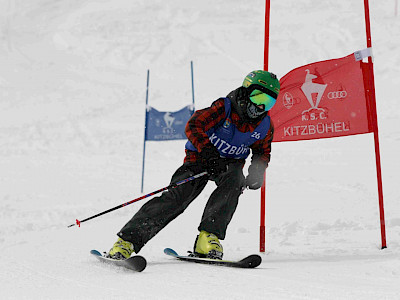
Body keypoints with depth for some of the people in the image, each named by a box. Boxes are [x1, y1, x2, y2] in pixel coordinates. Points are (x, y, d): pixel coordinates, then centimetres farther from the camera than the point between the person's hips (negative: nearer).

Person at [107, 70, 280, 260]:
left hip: (230, 162, 3)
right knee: (178, 196, -23)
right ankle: (127, 241, -23)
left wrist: (257, 171, -8)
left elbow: (263, 152, 13)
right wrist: (209, 153, -39)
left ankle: (208, 237, -37)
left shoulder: (265, 126, -5)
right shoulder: (224, 108, -19)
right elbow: (193, 126, -25)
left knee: (233, 180, -34)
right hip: (200, 157, -3)